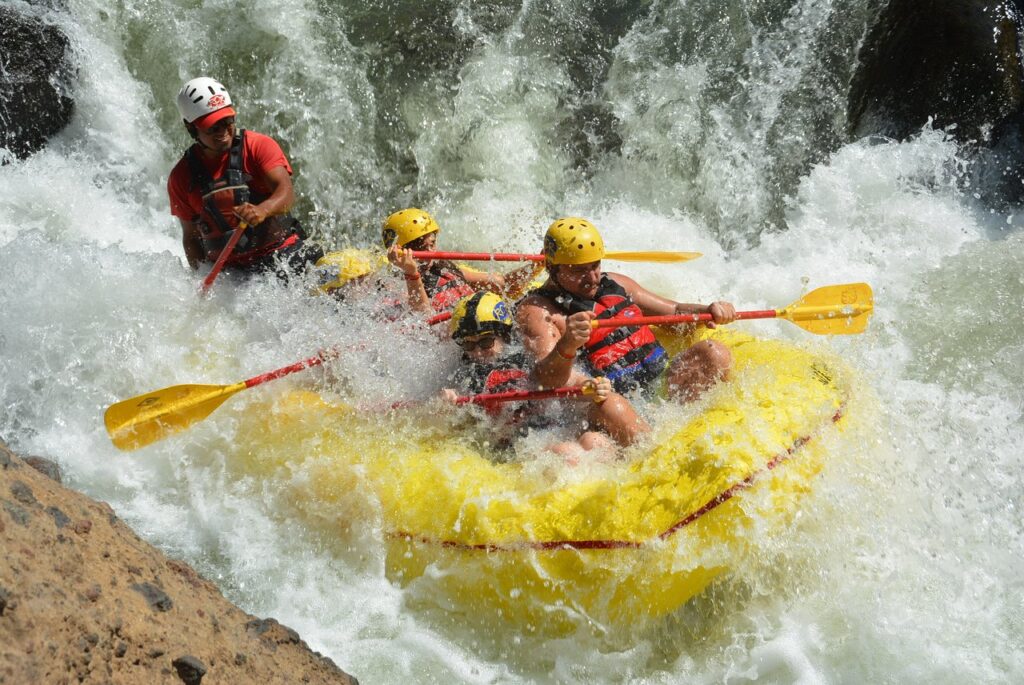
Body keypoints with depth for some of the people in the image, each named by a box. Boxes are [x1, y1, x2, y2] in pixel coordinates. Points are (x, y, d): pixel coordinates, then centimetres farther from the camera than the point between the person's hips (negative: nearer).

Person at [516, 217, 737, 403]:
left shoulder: (615, 284, 18)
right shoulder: (535, 309, -3)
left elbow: (674, 311, 25)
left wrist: (707, 311, 4)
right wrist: (566, 347, -42)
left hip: (661, 384, 6)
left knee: (713, 352, -14)